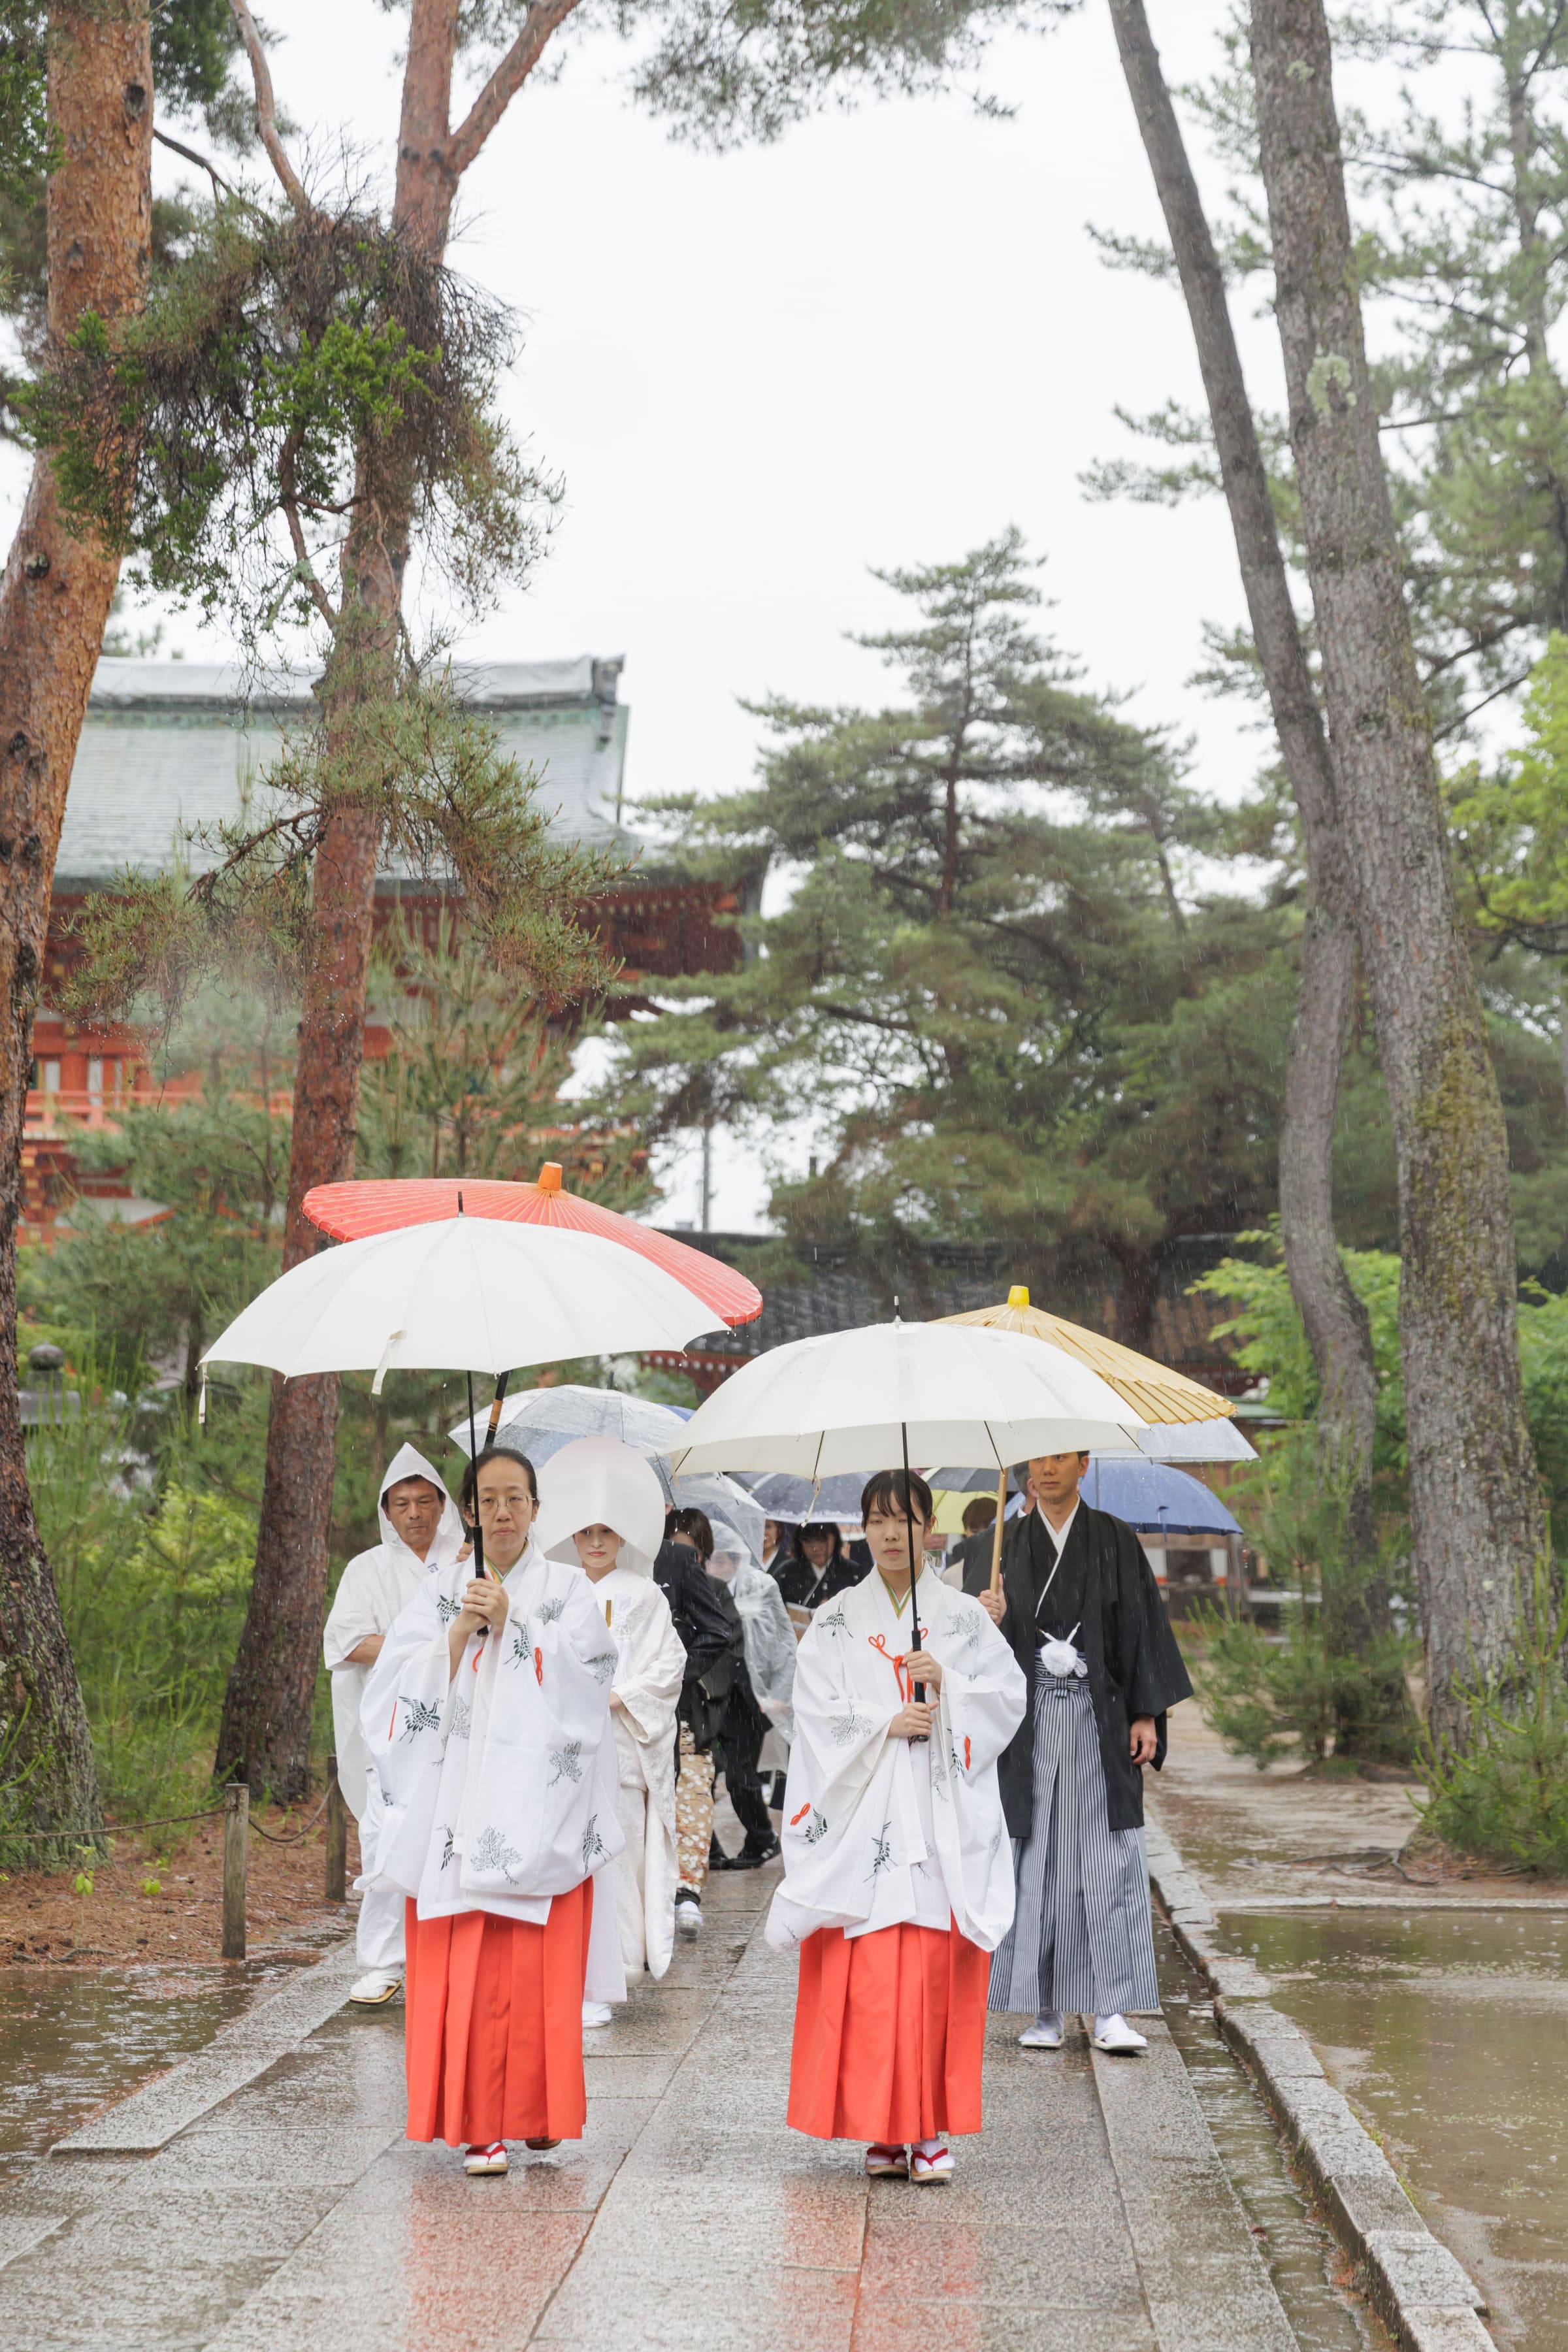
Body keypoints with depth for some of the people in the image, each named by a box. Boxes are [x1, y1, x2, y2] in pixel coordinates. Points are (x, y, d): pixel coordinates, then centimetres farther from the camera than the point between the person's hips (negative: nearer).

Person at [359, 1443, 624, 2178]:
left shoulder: (567, 1588, 9)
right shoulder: (441, 1590, 13)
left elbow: (582, 1678, -5)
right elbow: (404, 1685, 2)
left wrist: (510, 1624, -10)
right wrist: (461, 1631, -10)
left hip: (538, 1802, -1)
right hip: (457, 1801, 1)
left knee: (537, 1964, -3)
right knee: (461, 1964, -5)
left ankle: (535, 2110, 12)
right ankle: (475, 2121, 2)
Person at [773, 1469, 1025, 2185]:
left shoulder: (964, 1620, 11)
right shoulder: (835, 1623, 9)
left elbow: (1008, 1696, 4)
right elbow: (817, 1712, 1)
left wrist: (946, 1684, -10)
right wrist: (886, 1724, -10)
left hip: (943, 1821, 0)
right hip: (862, 1820, 0)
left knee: (937, 1977, -5)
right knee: (865, 1975, -7)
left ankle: (931, 2131, 2)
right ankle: (882, 2131, 1)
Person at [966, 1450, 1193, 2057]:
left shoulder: (1114, 1541, 5)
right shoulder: (1004, 1545, 8)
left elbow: (1141, 1625, 4)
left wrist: (1146, 1714, -4)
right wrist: (985, 1620, -17)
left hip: (1098, 1721, -1)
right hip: (1028, 1721, 1)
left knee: (1108, 1864, -6)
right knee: (1034, 1864, 1)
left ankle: (1110, 2012, -4)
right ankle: (1044, 2011, 8)